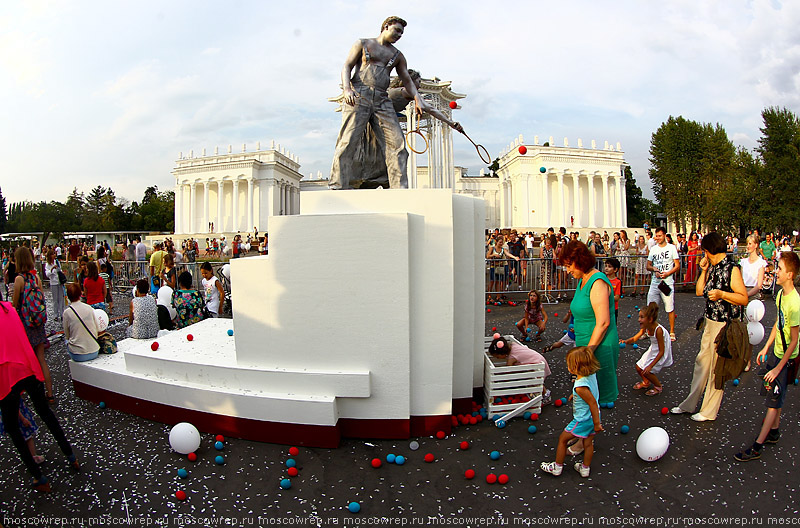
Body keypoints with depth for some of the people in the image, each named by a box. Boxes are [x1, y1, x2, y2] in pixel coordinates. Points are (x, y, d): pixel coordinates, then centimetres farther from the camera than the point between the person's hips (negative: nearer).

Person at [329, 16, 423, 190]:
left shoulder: (397, 55, 24)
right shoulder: (362, 44, 14)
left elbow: (407, 80, 21)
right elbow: (346, 66, 6)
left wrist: (418, 100, 2)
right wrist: (346, 89, -13)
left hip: (382, 100, 4)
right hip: (358, 95, -4)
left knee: (397, 141, -11)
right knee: (348, 141, -13)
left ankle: (399, 187, -11)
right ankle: (337, 186, -12)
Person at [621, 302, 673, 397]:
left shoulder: (658, 330, -33)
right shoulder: (645, 327, -10)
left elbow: (661, 352, -27)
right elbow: (635, 338, -6)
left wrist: (650, 366, -26)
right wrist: (626, 341, -30)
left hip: (662, 354, -8)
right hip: (653, 350, 8)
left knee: (646, 371, -13)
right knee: (638, 367, 8)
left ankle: (659, 386, 15)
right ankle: (646, 382, 37)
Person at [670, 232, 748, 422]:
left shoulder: (731, 268, -15)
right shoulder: (713, 266, 9)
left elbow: (744, 299, -17)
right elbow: (699, 291, 12)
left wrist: (722, 294, -28)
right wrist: (704, 271, 4)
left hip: (725, 324, -8)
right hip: (710, 321, 8)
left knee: (716, 367, 3)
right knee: (701, 362, 14)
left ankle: (709, 411, 16)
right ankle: (689, 404, 25)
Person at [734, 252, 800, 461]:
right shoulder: (781, 294, -1)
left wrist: (778, 369, -17)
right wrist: (766, 348, 16)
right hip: (775, 352, 8)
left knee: (773, 402, -1)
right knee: (773, 396, 20)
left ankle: (756, 448, 5)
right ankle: (774, 431, 38)